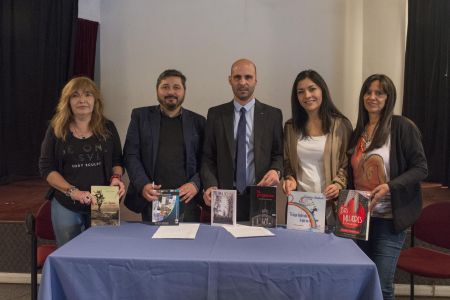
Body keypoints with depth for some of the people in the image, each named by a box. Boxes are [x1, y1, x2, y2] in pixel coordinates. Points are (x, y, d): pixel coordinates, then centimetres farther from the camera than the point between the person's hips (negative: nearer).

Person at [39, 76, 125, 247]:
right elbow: (46, 167, -3)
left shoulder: (107, 128, 3)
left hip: (102, 204, 1)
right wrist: (72, 191, -15)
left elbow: (117, 161, 9)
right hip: (66, 205, -1)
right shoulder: (56, 130, -1)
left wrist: (116, 178, -13)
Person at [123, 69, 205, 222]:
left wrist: (196, 184, -11)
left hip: (187, 200, 1)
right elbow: (130, 155, 4)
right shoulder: (141, 116, 9)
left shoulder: (198, 121, 10)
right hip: (152, 199, 0)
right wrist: (143, 185, -11)